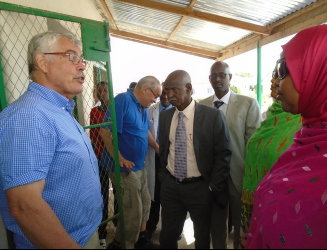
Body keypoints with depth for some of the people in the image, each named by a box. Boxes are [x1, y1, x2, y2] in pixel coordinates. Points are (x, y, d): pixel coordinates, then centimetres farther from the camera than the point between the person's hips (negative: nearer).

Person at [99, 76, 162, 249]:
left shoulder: (142, 107, 8)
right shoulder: (123, 100, -19)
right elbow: (105, 131, -24)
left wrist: (158, 148, 12)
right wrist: (119, 158, -23)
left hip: (139, 166, 9)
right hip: (126, 168, -9)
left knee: (145, 204, 20)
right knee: (133, 212, 2)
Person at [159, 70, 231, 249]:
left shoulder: (213, 116, -13)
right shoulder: (164, 116, 1)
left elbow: (223, 154, -9)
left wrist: (214, 187, -9)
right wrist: (163, 177, 7)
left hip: (200, 188, -3)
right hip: (170, 186, 3)